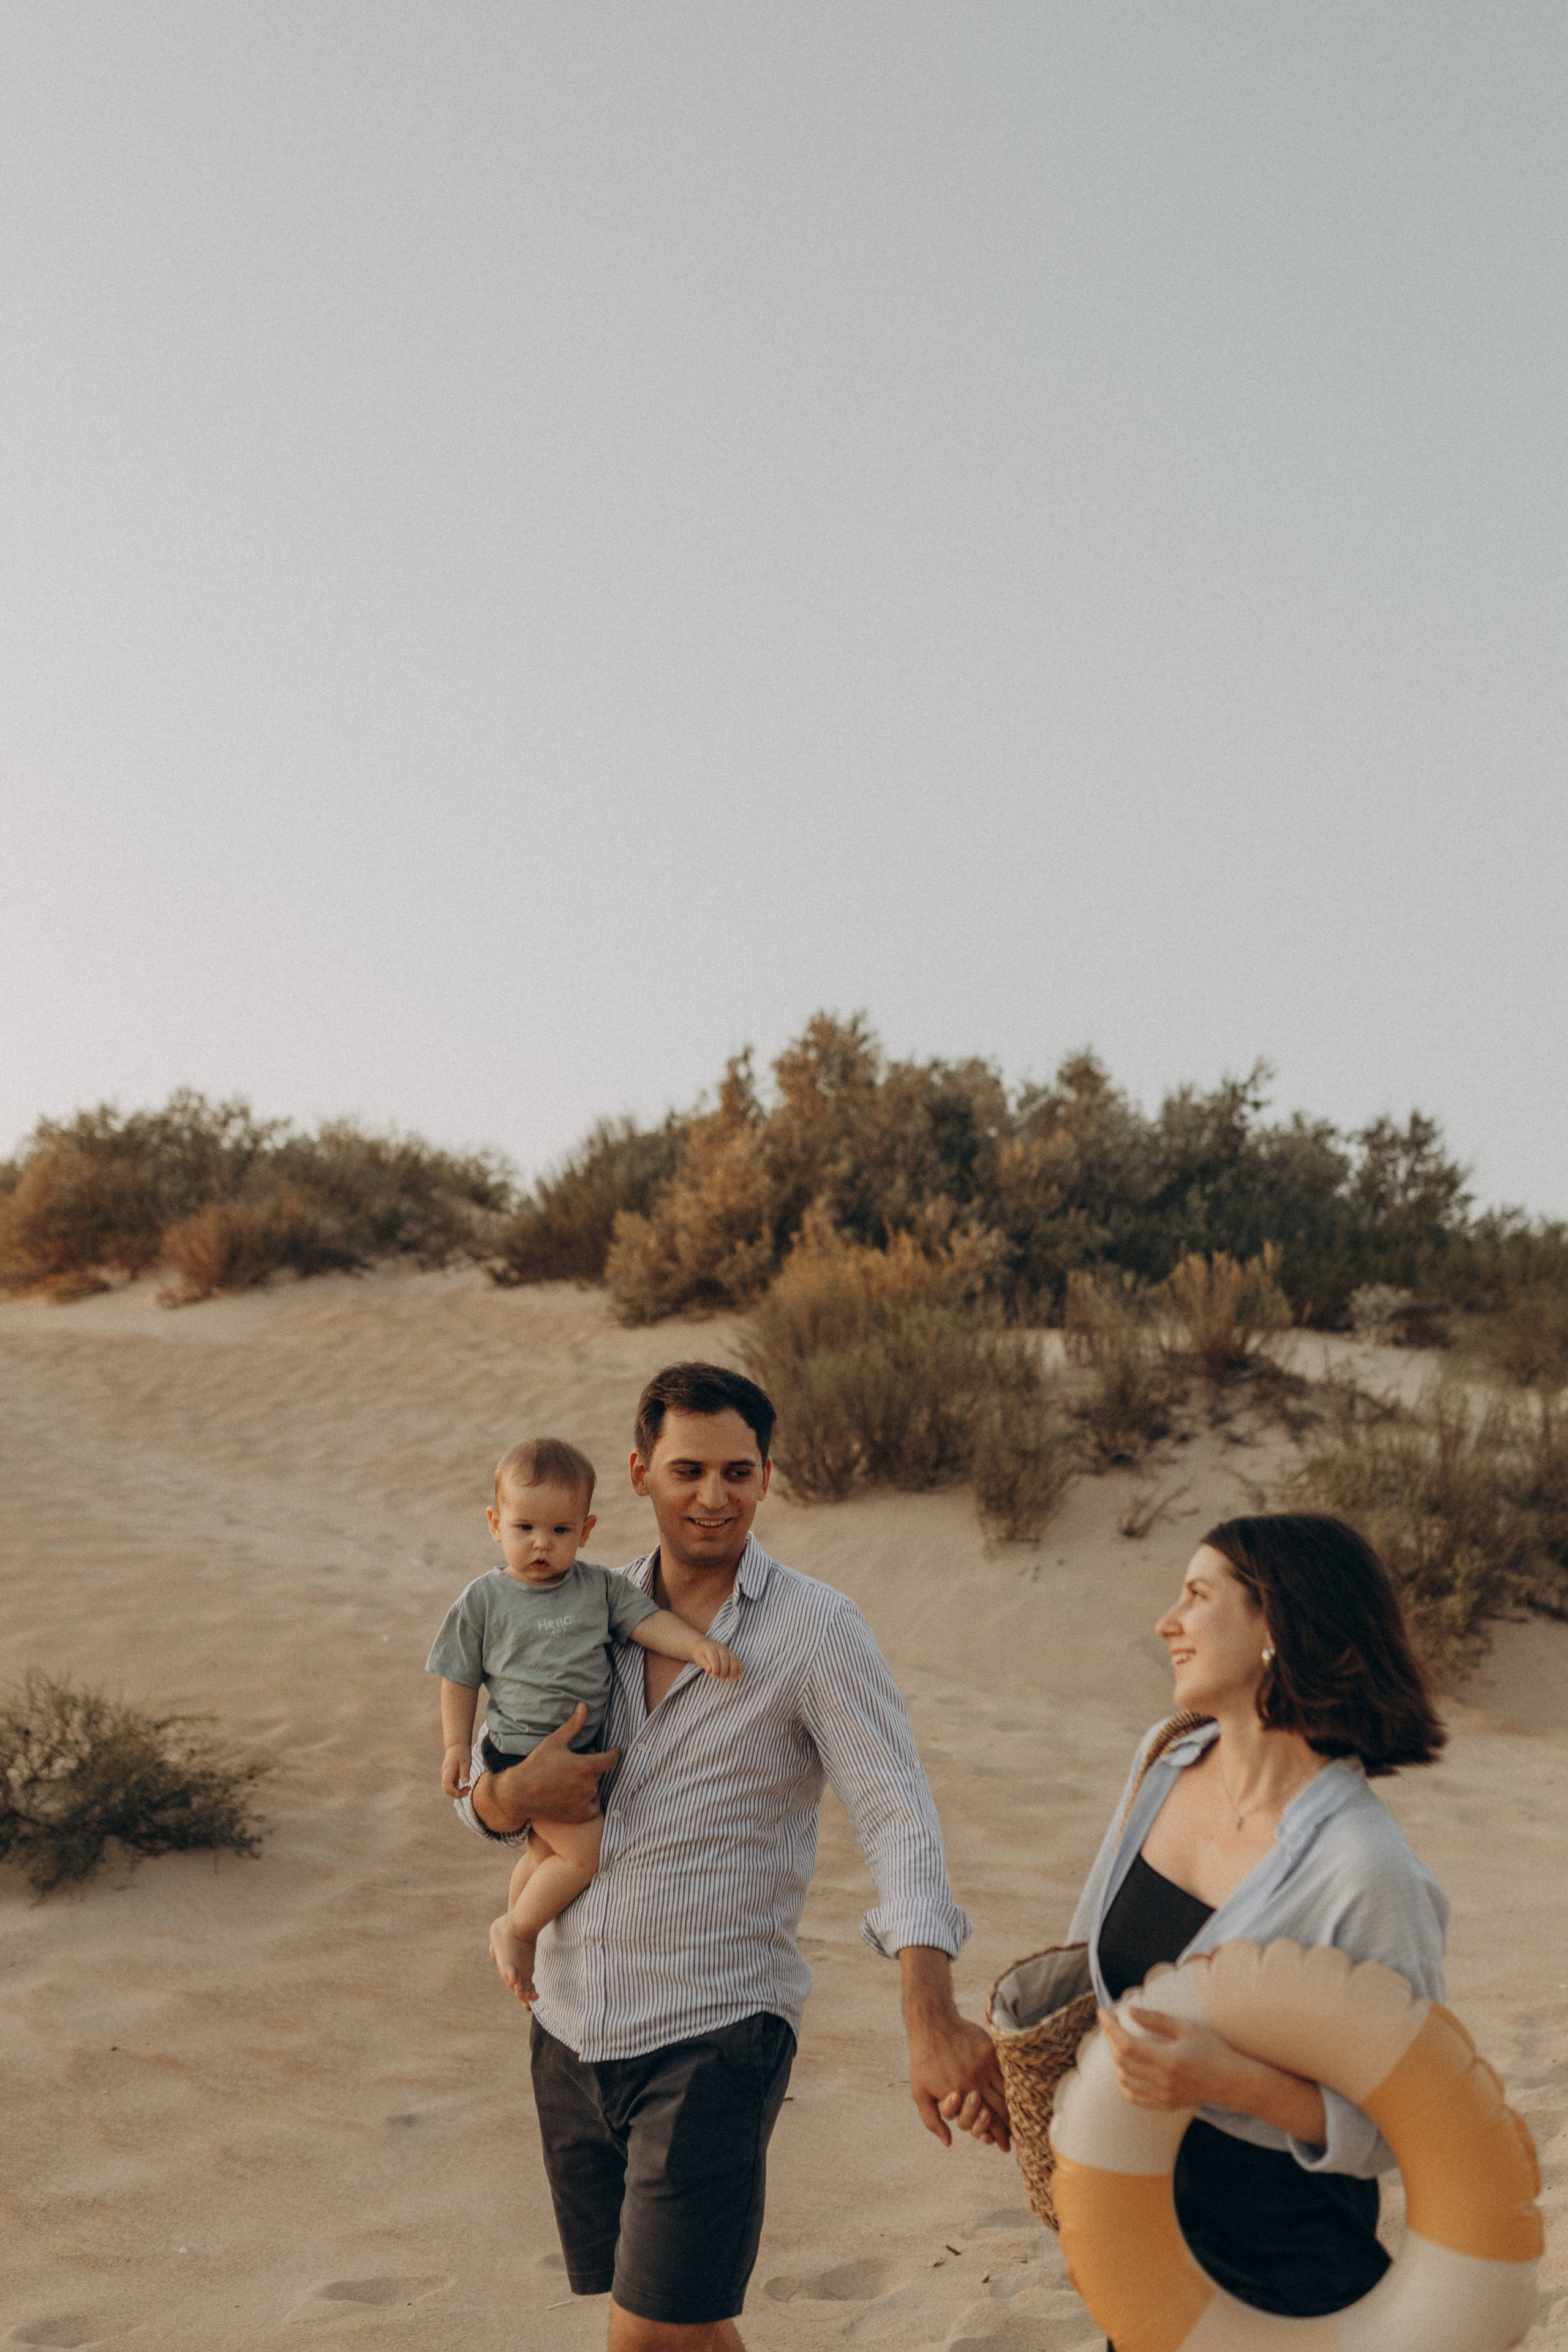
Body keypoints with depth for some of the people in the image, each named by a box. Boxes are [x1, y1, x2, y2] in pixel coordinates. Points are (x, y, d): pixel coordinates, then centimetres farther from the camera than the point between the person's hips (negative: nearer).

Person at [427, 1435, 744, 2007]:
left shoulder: (600, 1587, 1)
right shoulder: (483, 1601, -7)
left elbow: (648, 1621, -6)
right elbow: (460, 1676, 1)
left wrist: (699, 1645, -23)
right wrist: (456, 1744, -2)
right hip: (523, 1752, -5)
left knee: (545, 1854, 21)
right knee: (585, 1851, -14)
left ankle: (522, 1952, 42)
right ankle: (514, 1930, 6)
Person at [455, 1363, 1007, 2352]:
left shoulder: (816, 1628, -10)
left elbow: (899, 1817, -19)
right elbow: (482, 1798, 11)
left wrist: (933, 2020, -34)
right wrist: (513, 1795, -15)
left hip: (714, 2036, -5)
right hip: (571, 2032, 5)